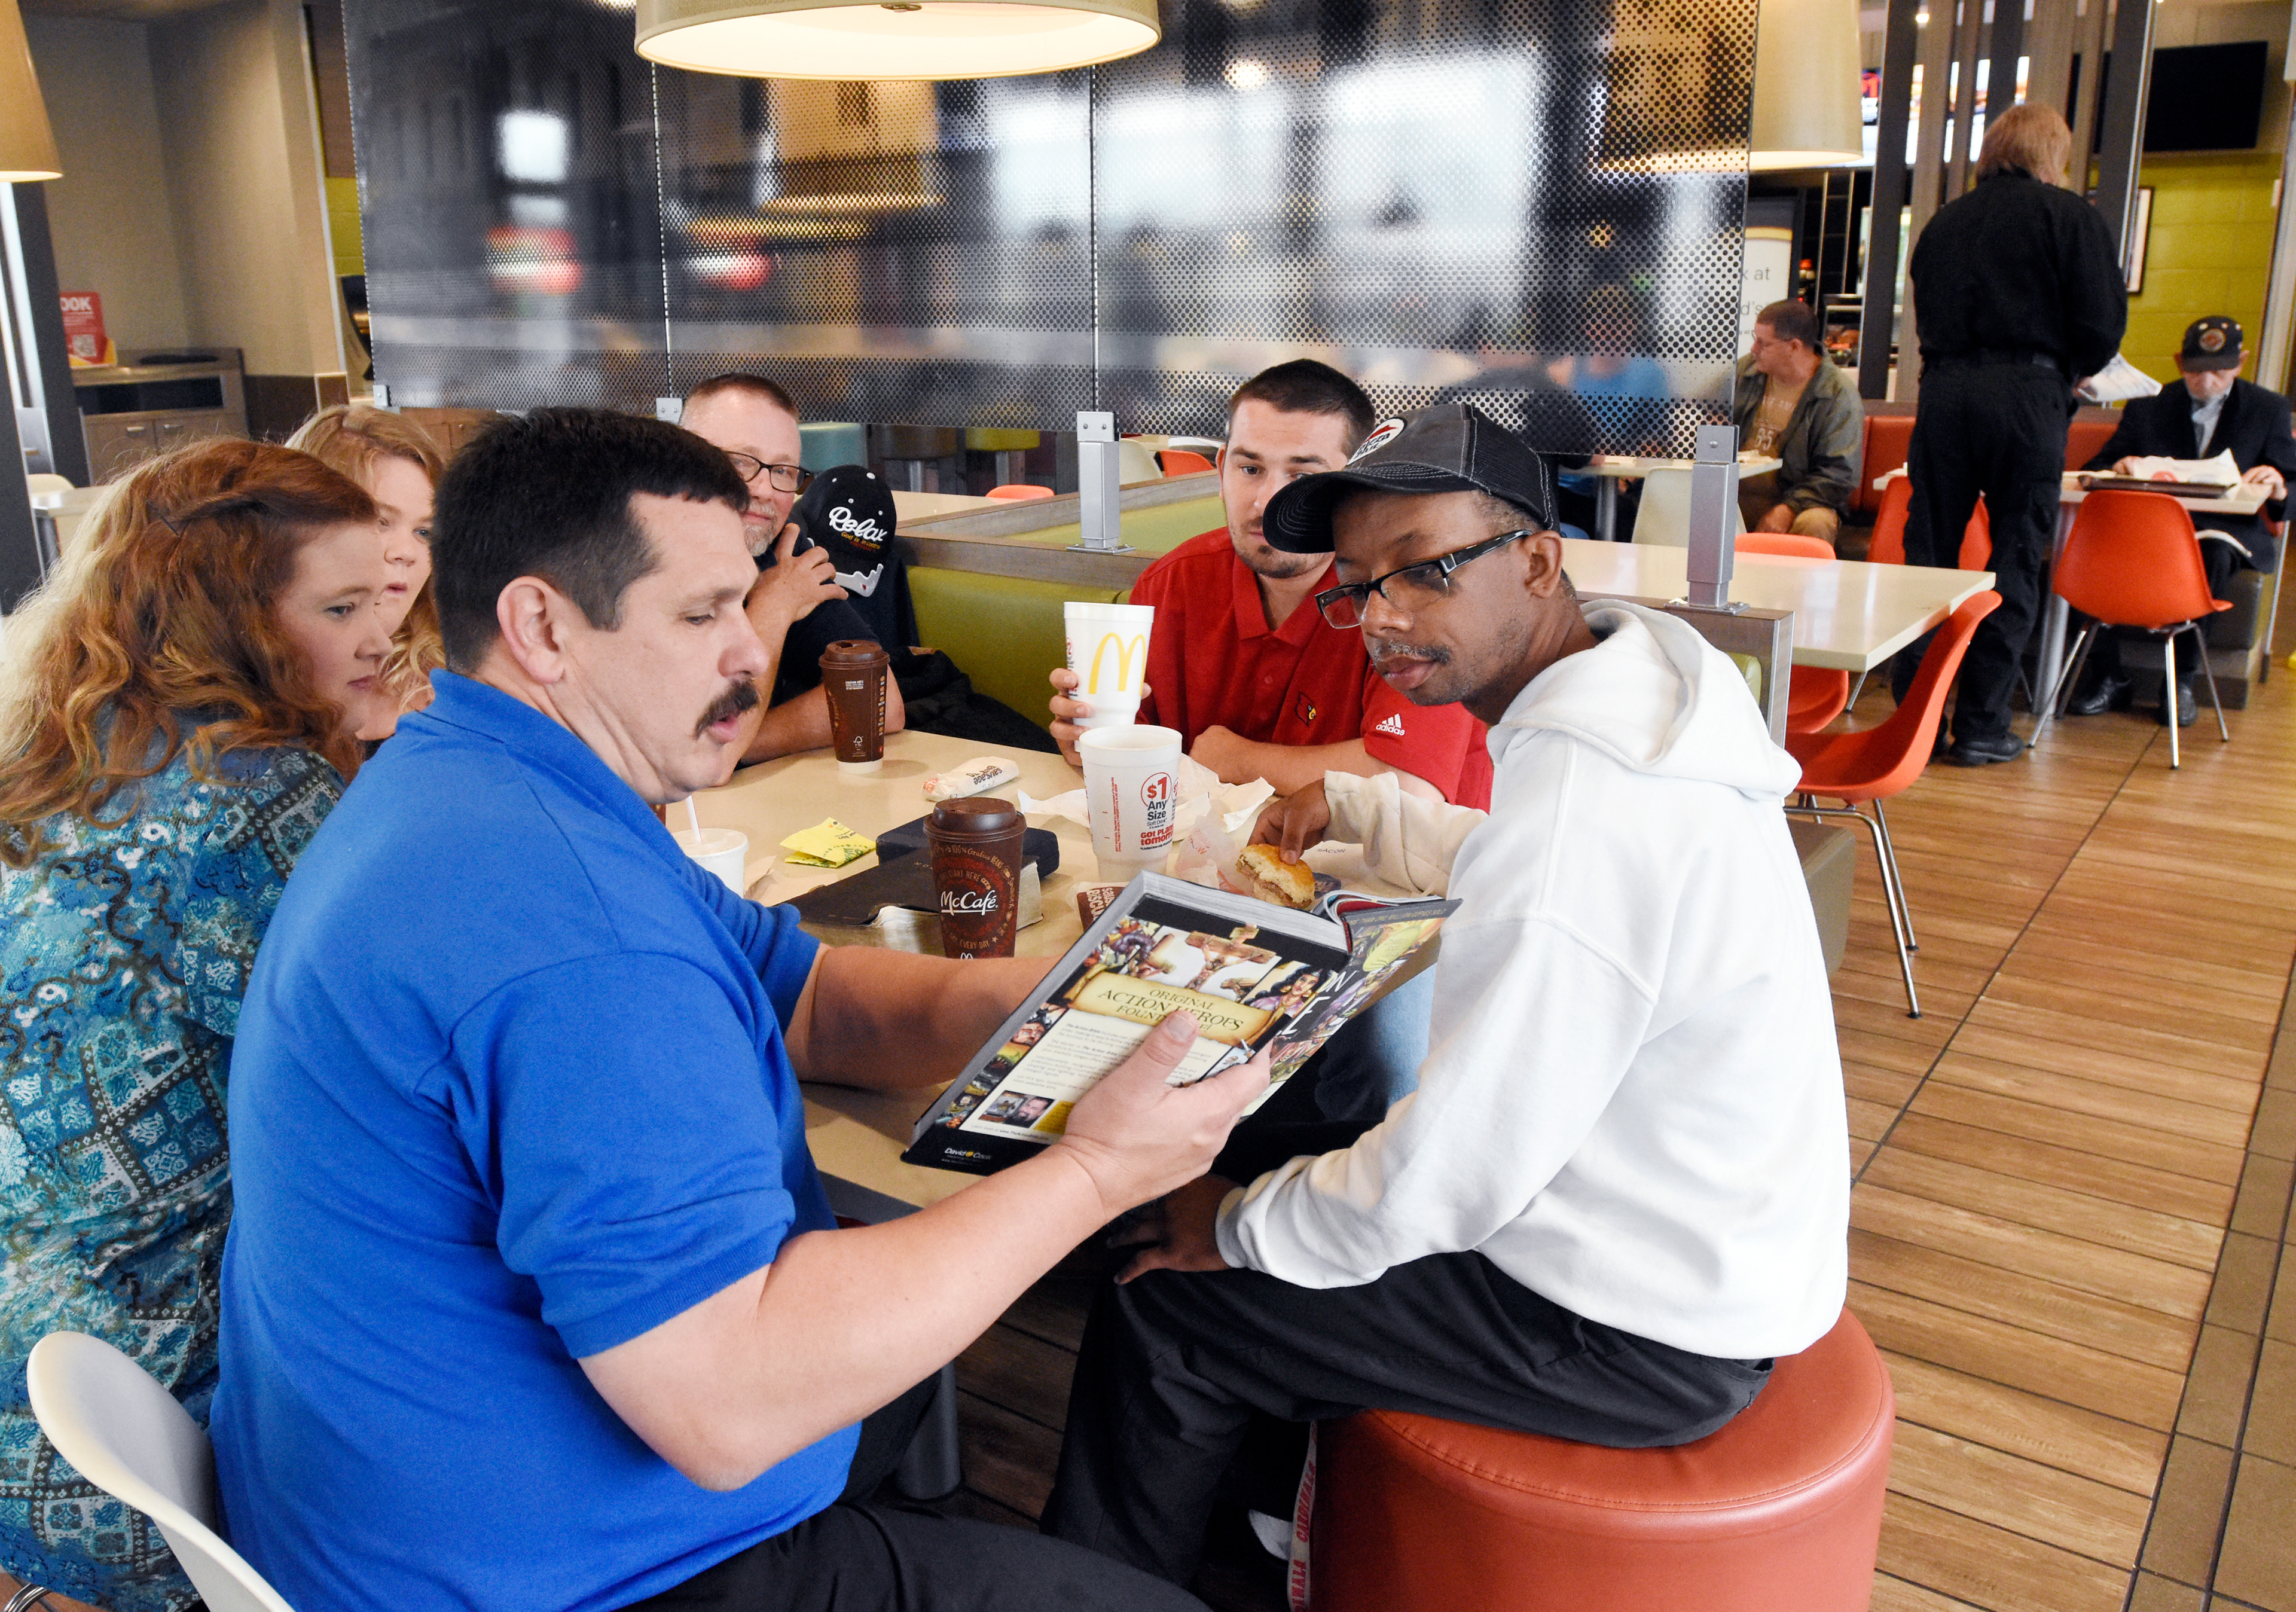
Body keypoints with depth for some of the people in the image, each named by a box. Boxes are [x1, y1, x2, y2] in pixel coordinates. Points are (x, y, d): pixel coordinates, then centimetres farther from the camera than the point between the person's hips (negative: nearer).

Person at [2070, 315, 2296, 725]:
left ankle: (2182, 680, -26)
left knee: (2212, 553, -39)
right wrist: (2119, 467, -18)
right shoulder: (2147, 407, 13)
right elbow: (2094, 470, 7)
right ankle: (2107, 677, -22)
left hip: (2226, 528, -1)